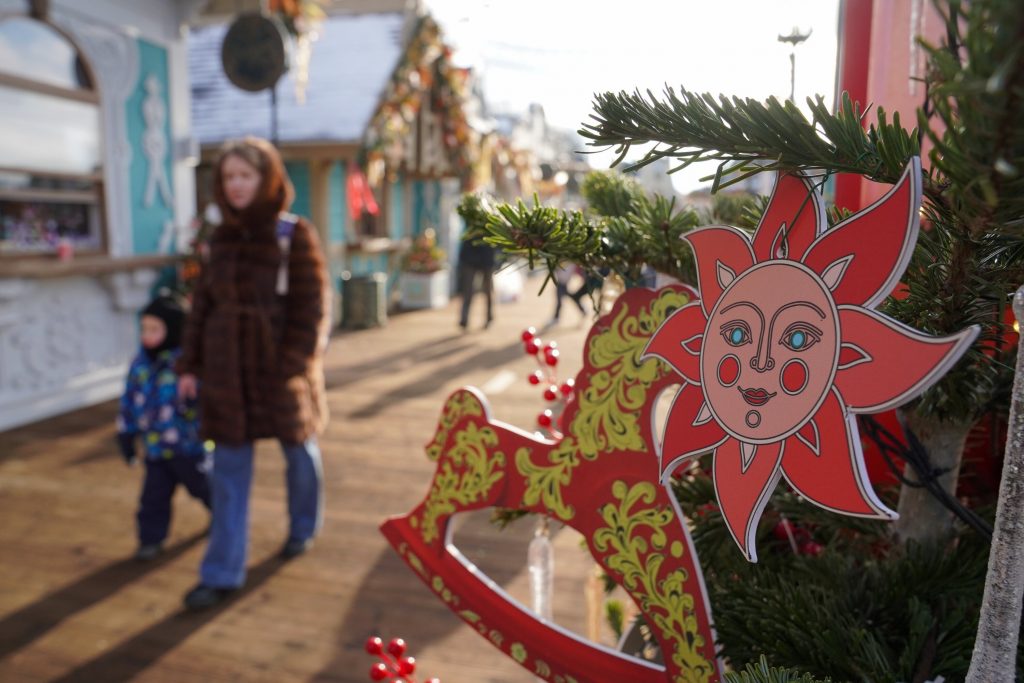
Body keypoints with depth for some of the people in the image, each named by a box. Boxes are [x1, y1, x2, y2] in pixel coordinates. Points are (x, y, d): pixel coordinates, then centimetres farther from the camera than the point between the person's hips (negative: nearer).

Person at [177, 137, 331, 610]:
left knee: (300, 452, 15)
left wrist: (293, 367, -17)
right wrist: (190, 364, 7)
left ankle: (303, 529, 41)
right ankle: (222, 574, 15)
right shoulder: (222, 237, 6)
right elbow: (203, 304, 9)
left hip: (280, 369, -4)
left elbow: (311, 308, -12)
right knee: (229, 471, 6)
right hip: (227, 371, 4)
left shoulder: (294, 235, -9)